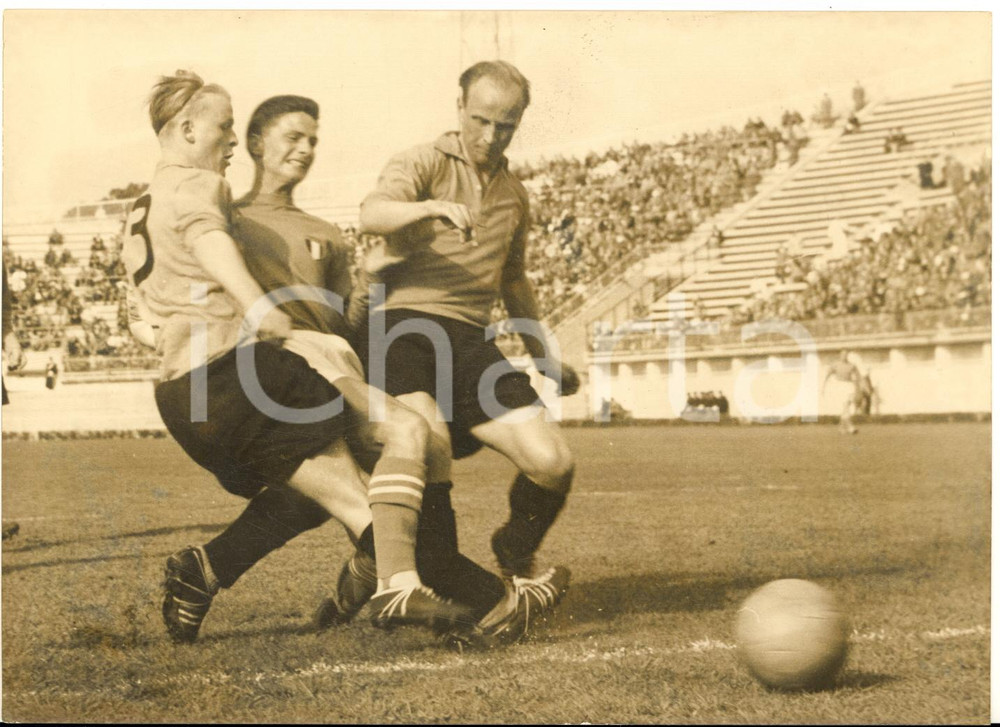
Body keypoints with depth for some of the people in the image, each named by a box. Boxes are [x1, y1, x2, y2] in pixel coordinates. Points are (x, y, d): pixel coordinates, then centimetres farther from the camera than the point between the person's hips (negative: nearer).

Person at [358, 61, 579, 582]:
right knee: (430, 442, -34)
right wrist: (435, 206, -36)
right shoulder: (423, 163, 5)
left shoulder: (513, 195, 24)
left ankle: (515, 554, 19)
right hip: (401, 325, -5)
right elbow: (373, 215, -17)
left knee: (551, 462, -11)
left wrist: (543, 354, 41)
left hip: (469, 340, 5)